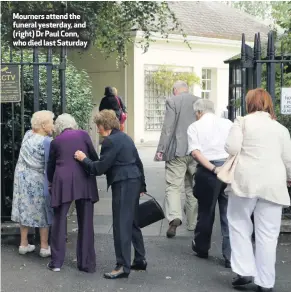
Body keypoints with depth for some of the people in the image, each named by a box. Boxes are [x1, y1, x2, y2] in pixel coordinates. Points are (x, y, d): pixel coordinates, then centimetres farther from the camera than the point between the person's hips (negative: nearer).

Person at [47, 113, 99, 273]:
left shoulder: (56, 141, 13)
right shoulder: (83, 135, 9)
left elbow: (51, 166, 20)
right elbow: (94, 157, 6)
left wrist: (52, 182, 37)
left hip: (63, 182, 0)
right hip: (85, 181, 0)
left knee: (59, 221, 10)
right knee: (86, 223, 6)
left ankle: (56, 262, 12)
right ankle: (87, 263, 10)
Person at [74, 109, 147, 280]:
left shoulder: (110, 141, -14)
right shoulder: (125, 137, 16)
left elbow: (99, 168, -16)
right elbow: (138, 162, 19)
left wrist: (83, 159, -1)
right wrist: (142, 186, 25)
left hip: (123, 184, -10)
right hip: (133, 182, 10)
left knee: (121, 224, -5)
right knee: (132, 222, 17)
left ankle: (123, 267, -2)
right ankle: (140, 260, 25)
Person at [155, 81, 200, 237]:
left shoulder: (172, 101, -4)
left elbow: (167, 127, -10)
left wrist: (161, 149, -6)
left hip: (178, 151, -4)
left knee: (173, 186, -3)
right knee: (193, 187, 13)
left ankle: (174, 217, -23)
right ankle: (193, 223, 20)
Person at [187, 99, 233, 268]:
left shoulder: (195, 127, 5)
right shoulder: (228, 123, 11)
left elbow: (195, 152, -10)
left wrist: (213, 169, -13)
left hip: (207, 171, -1)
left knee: (206, 211, 15)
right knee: (229, 214, 5)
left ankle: (202, 248, 33)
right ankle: (231, 257, 4)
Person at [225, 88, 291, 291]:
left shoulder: (242, 122, 3)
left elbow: (232, 148, -7)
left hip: (246, 181, -2)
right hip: (273, 185, 2)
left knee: (240, 225, 14)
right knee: (268, 234, 4)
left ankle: (245, 271, 5)